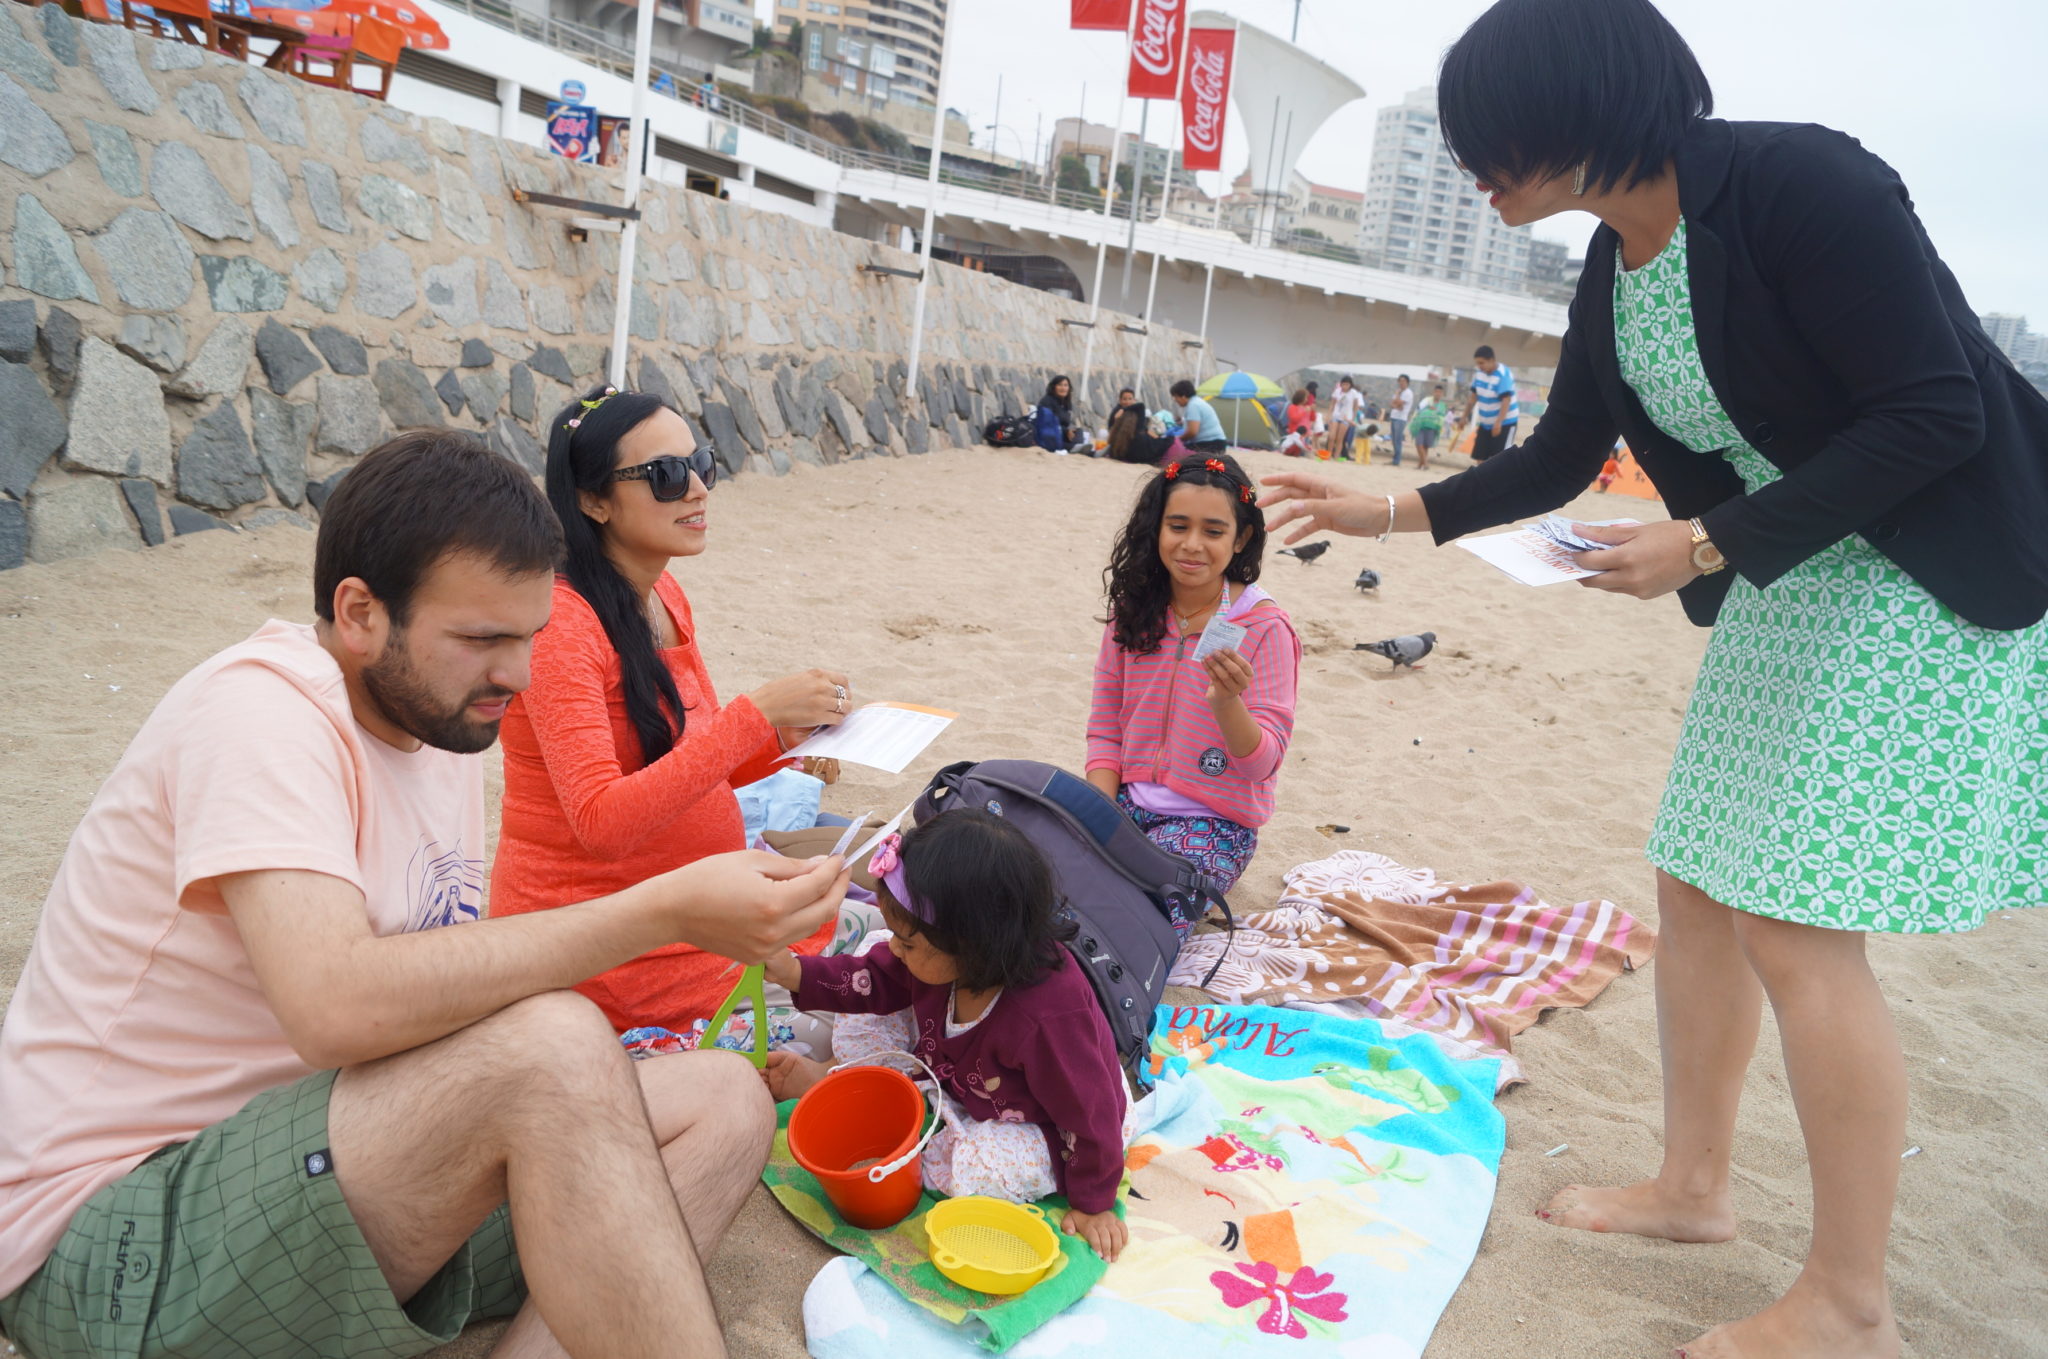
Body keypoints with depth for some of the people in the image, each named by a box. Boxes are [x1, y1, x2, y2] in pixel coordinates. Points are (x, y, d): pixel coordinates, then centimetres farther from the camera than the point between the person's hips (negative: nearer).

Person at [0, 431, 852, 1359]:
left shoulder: (439, 716, 7)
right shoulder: (258, 709, -19)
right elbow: (338, 1005, -35)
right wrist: (665, 909, -32)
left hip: (333, 1172, 8)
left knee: (724, 1099, -5)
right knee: (552, 1044, -32)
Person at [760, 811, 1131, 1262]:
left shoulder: (1051, 1018, -43)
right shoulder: (942, 956, -23)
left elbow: (1090, 1112, -29)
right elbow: (878, 977, -3)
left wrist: (1094, 1203, -16)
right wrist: (796, 973, -16)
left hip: (1034, 1131, -6)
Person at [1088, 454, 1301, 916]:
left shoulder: (1264, 627, -12)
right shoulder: (1133, 609, 1)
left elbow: (1263, 763, -13)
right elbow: (1105, 727, 6)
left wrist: (1227, 703, -33)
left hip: (1215, 821, -4)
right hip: (1129, 799, 4)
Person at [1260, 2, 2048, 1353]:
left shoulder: (1801, 183, -20)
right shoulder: (1613, 271, 4)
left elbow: (1936, 416, -21)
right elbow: (1559, 463, 15)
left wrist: (1701, 546, -21)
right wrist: (1386, 510, 13)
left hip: (1932, 585, -8)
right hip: (1783, 586, 9)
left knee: (1797, 926, -9)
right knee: (1698, 885, 10)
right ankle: (1693, 1184, 28)